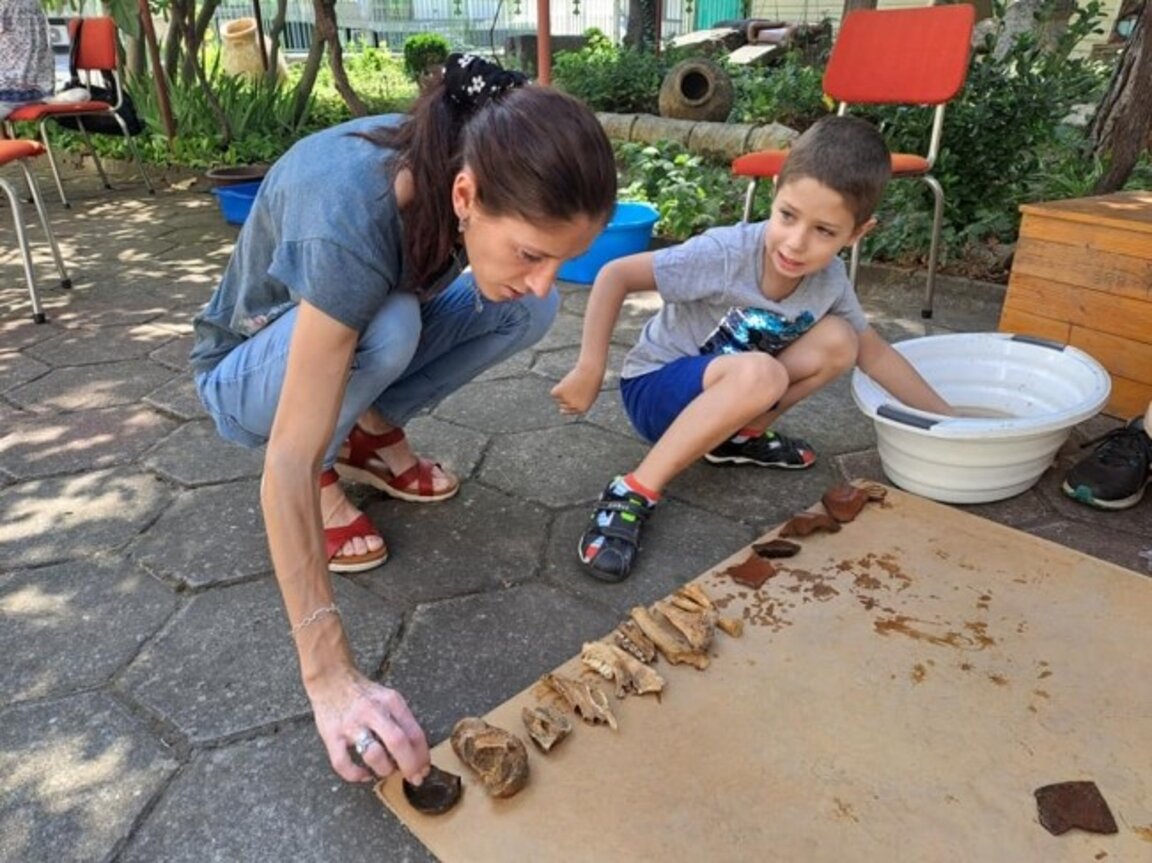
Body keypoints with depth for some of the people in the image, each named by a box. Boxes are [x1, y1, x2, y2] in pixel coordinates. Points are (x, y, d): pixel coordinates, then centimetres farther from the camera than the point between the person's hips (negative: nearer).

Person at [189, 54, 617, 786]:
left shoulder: (460, 156, -24)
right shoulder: (349, 225, -42)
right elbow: (288, 461, -44)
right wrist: (331, 678, -48)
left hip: (355, 337, 6)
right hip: (251, 369, -5)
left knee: (530, 312, -16)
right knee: (389, 325, -38)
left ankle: (374, 433, 0)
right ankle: (329, 479, -10)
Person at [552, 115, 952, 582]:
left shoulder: (831, 282, -10)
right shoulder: (725, 253, -27)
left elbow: (873, 352, 4)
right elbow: (615, 275, -24)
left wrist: (945, 417, 4)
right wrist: (589, 371, -26)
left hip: (720, 392, 6)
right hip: (654, 387, -6)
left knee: (837, 340, -12)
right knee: (760, 375, -36)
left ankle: (740, 436, 3)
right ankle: (635, 492, -27)